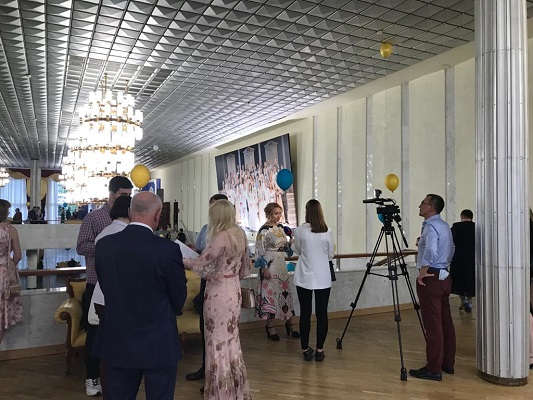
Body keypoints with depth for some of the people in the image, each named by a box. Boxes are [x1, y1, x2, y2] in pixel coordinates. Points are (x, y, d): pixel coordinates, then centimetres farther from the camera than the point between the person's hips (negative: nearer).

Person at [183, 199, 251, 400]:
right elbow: (245, 267, 13)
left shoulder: (221, 238, -22)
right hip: (233, 290, 9)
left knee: (218, 343, 6)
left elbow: (199, 264, -17)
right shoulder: (240, 234, 4)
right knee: (231, 341, 19)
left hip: (219, 293, -9)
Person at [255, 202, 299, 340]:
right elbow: (259, 251, -15)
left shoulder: (280, 227, 9)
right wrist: (264, 268, -18)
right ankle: (270, 327, 14)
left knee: (286, 293, 11)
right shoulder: (264, 230, -13)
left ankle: (290, 324, 23)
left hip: (281, 265, 7)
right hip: (270, 266, -7)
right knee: (270, 294, 0)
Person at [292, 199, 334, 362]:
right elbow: (330, 255, 6)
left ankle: (305, 350, 18)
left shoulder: (300, 231, -9)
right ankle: (319, 350, 15)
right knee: (322, 313, 8)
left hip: (304, 278, 0)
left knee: (305, 313, 9)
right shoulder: (327, 232, -6)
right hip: (323, 279, 1)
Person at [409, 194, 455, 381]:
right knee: (446, 322, 13)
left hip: (430, 278, -10)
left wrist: (422, 272, -22)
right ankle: (448, 363, 22)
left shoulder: (431, 226, -16)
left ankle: (434, 369, 0)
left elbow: (431, 251, -31)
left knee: (433, 325, -6)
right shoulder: (445, 225, 15)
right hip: (444, 276, 10)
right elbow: (451, 250, 26)